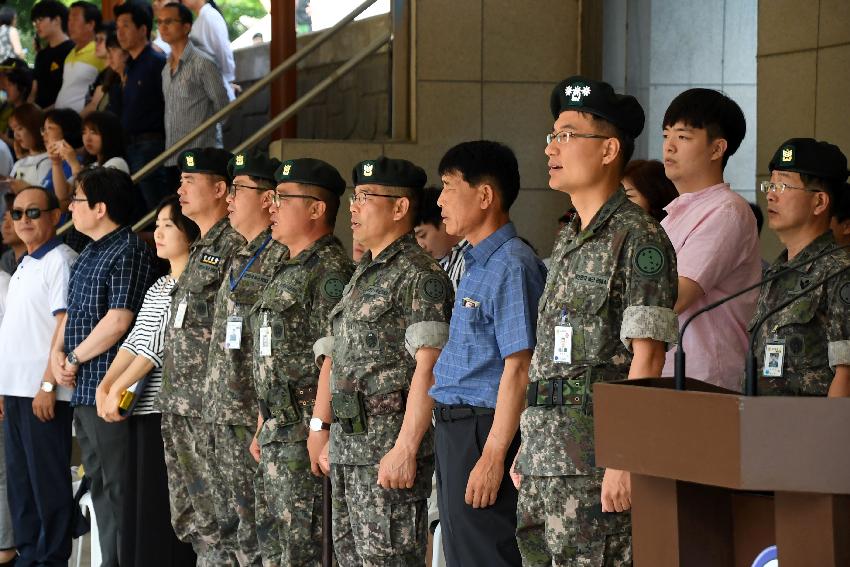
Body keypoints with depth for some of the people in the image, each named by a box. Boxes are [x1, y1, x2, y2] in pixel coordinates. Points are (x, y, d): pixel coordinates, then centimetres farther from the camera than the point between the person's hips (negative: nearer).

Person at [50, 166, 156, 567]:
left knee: (118, 487, -6)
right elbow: (72, 312, 21)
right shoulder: (90, 254, 17)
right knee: (99, 485, 14)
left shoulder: (128, 252, -13)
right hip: (82, 390, 10)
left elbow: (118, 321, -20)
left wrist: (74, 358, -10)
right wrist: (58, 352, 3)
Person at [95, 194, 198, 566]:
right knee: (139, 503, 9)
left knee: (162, 505, -9)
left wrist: (119, 388, -14)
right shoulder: (158, 288, 20)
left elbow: (164, 342, -14)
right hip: (143, 409, 9)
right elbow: (135, 340, 14)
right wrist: (105, 385, 0)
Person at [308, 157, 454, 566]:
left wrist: (405, 449, -25)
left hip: (390, 451, -10)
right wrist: (320, 429, 19)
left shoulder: (419, 276, -11)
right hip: (347, 448, 10)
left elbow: (427, 369, -19)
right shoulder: (361, 277, 19)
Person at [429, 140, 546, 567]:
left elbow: (518, 370, -20)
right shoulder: (475, 264, 16)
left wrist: (493, 456, -23)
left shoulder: (512, 266, -15)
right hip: (454, 431, 10)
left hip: (484, 431, -10)